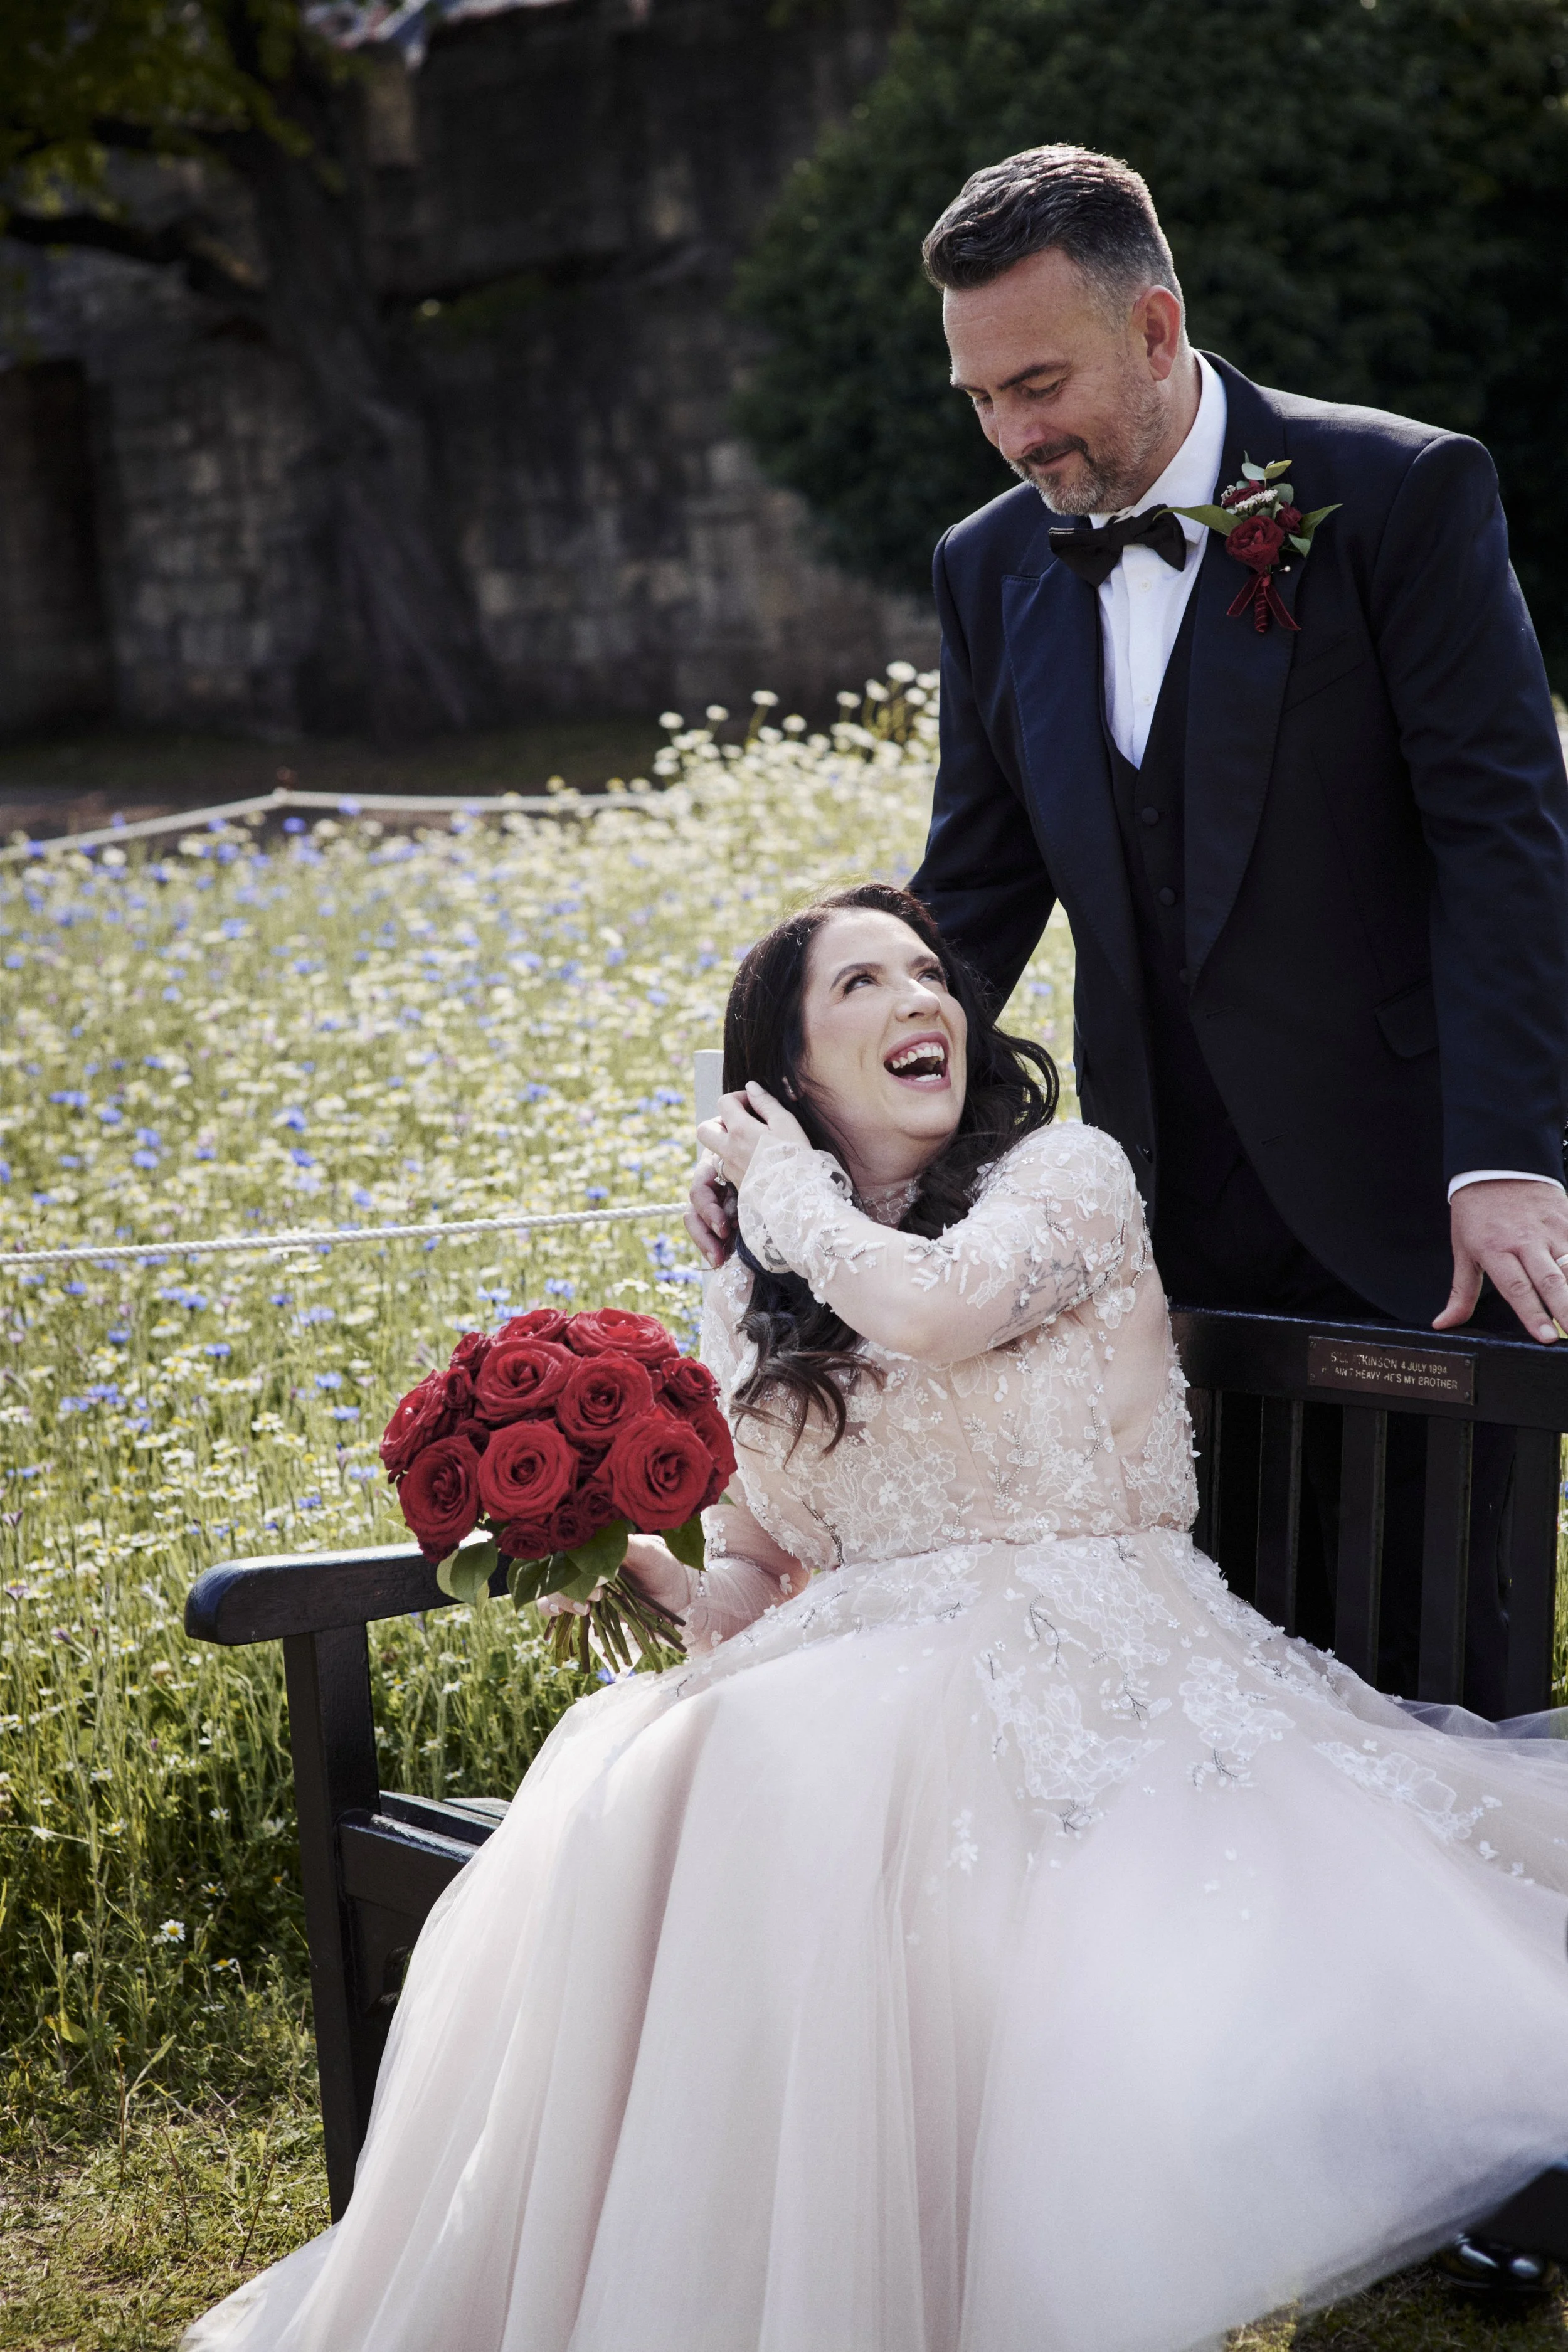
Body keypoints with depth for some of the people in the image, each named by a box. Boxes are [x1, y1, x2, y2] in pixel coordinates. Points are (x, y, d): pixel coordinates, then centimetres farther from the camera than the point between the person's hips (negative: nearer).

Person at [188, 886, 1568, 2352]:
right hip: (857, 1688, 4)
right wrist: (646, 1575, -5)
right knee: (632, 1812, -29)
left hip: (1077, 1672, -4)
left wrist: (790, 1187, 2)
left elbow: (932, 1308, -17)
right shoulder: (750, 1303, 19)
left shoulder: (1067, 1174, 5)